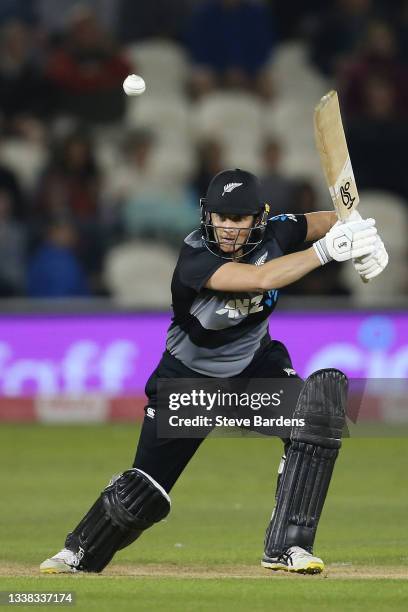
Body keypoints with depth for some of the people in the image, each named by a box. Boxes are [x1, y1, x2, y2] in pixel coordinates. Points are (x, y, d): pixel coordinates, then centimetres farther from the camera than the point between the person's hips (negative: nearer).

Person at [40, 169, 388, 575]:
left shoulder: (272, 234, -16)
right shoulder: (195, 257, -30)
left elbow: (327, 220, 1)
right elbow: (261, 278, -45)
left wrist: (363, 239, -20)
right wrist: (327, 250, -46)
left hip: (255, 363, 4)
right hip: (189, 376, -4)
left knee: (317, 412, -25)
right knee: (144, 490, -4)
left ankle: (285, 548, -17)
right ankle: (80, 554, 26)